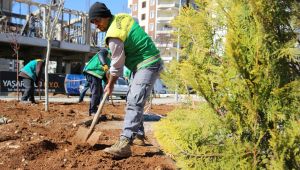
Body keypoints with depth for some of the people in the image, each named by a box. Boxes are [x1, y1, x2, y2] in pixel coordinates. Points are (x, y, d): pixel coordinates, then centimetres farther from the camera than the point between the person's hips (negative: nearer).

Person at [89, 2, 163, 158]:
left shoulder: (114, 36, -22)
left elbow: (117, 65, -14)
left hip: (147, 65, -11)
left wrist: (110, 85, 2)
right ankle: (138, 135, 27)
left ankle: (124, 144, -30)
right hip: (146, 62, 11)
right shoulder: (122, 17, 6)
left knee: (134, 102, -22)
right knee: (132, 100, 16)